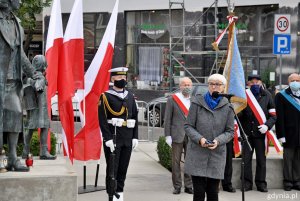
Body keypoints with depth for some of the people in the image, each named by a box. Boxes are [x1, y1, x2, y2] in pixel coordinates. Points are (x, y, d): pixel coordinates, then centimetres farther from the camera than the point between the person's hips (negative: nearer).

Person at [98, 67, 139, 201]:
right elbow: (102, 119, -10)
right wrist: (108, 139, -17)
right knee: (112, 168, -1)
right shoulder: (106, 96, -4)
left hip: (128, 139, 5)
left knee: (123, 167, 8)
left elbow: (135, 118, 15)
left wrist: (135, 137, 7)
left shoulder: (130, 97, 14)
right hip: (113, 138, -5)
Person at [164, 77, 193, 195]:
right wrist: (168, 135, -6)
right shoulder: (172, 99, 2)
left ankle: (188, 186, 11)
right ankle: (177, 186, 10)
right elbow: (167, 119, 0)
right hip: (177, 135, -2)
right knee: (176, 162, 2)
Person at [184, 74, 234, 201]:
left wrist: (218, 140, -15)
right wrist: (199, 139, -16)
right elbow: (188, 126, 1)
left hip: (217, 155, 1)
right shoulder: (197, 103, 0)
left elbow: (230, 131, 5)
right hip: (197, 154, -1)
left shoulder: (227, 107, 2)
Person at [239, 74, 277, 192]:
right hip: (247, 133, 0)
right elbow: (239, 114, 6)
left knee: (261, 159, 8)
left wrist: (267, 125, -12)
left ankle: (261, 183, 17)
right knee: (246, 159, 4)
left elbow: (273, 115, 3)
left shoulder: (266, 95, 2)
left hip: (261, 132, 0)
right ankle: (247, 182, 14)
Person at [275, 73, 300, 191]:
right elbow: (279, 118, -7)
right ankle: (288, 182, 10)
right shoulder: (281, 96, -2)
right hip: (289, 134, -4)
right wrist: (281, 135, -13)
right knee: (288, 159, 2)